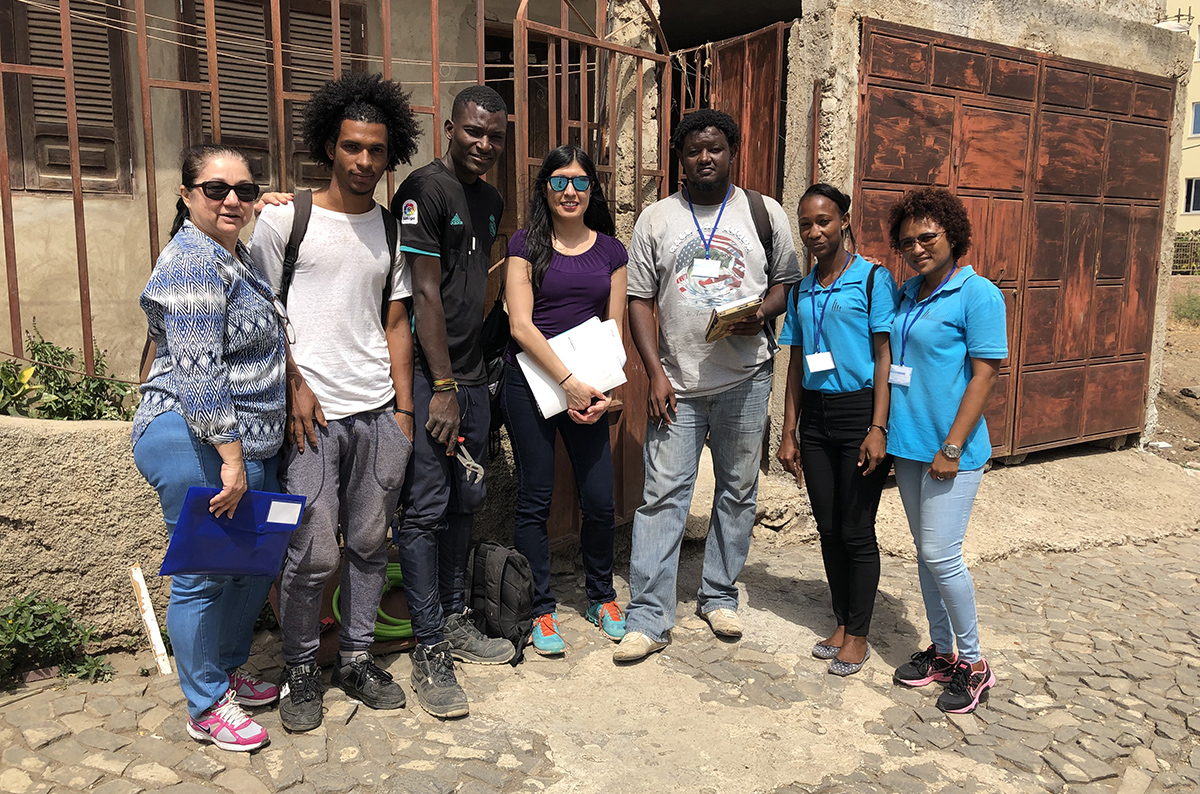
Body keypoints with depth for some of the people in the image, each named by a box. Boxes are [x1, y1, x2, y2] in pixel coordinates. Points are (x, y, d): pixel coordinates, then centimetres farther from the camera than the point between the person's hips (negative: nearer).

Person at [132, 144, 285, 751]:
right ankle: (206, 708, 18)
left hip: (246, 442, 10)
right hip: (195, 445, -10)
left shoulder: (236, 256, 14)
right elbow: (200, 375, -22)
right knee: (205, 575, 2)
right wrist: (232, 459, -23)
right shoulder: (192, 264, -16)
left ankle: (227, 672, 35)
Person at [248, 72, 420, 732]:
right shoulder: (283, 218, 0)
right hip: (312, 412, -4)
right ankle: (300, 670, 21)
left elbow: (396, 324, 13)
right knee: (313, 553, -2)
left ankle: (356, 659, 27)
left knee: (369, 543, 9)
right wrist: (294, 386, -7)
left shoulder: (393, 230, 12)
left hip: (380, 412, 4)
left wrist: (404, 409, 8)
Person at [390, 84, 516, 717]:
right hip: (427, 376, -8)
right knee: (426, 508, -4)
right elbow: (425, 293, -14)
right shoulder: (425, 189, -9)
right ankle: (430, 652, 5)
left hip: (471, 373, 8)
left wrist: (476, 372, 15)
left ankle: (455, 621, 28)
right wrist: (441, 386, -15)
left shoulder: (491, 201, 16)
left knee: (464, 501, 14)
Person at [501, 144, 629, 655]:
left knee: (600, 500, 2)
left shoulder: (610, 250, 10)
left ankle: (601, 597, 27)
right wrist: (567, 381, -15)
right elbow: (521, 324, -8)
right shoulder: (527, 245, 1)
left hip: (588, 387, 3)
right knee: (535, 499, 3)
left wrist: (603, 390, -6)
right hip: (531, 383, -2)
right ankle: (541, 609, 19)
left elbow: (614, 327, 9)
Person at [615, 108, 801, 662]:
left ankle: (719, 596, 28)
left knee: (738, 491, 10)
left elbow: (788, 281, 12)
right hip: (677, 382, -1)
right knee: (662, 495, -4)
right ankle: (647, 618, 3)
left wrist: (762, 314, -11)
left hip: (746, 377, 1)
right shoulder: (656, 219, 6)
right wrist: (655, 372, -7)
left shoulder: (764, 213, 7)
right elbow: (640, 301, 3)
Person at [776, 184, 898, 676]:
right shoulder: (801, 291, 12)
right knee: (828, 529, 11)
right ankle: (841, 623, 27)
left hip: (859, 412, -5)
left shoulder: (873, 279, -4)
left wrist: (878, 428, -15)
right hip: (815, 415, 5)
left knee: (856, 531, 1)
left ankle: (858, 635, 17)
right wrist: (788, 433, 10)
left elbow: (885, 357, -8)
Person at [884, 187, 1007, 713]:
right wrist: (885, 430, 13)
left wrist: (952, 448, -18)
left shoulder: (978, 294, -10)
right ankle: (941, 649, 29)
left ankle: (973, 663, 13)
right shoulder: (907, 293, 11)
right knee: (925, 552, 14)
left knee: (941, 555, -6)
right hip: (908, 445, 7)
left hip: (952, 450, -7)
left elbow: (984, 374, -14)